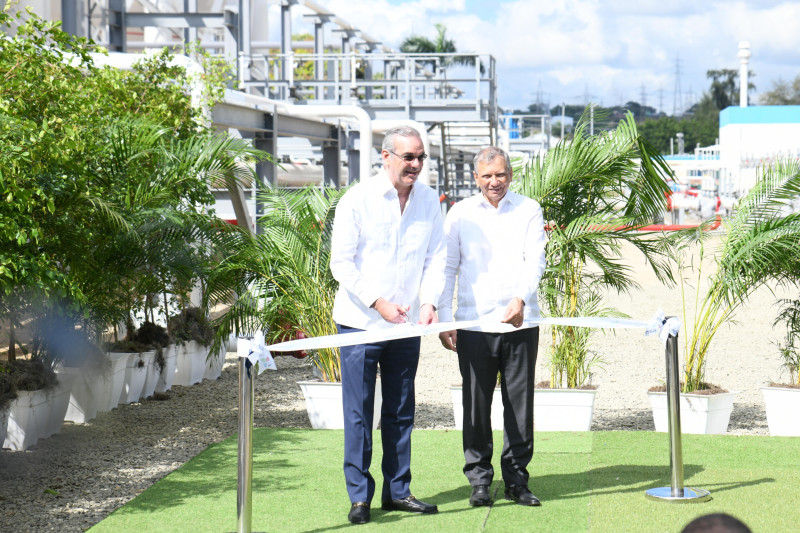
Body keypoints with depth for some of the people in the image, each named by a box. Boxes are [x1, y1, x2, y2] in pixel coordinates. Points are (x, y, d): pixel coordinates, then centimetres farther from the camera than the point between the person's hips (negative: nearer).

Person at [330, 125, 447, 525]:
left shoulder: (428, 200, 4)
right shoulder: (357, 200, -9)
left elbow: (436, 256, 6)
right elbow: (341, 262, -9)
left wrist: (428, 301, -9)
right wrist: (378, 303, -17)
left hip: (406, 324, 4)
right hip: (360, 323, -4)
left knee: (401, 412, 11)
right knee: (358, 413, -2)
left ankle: (397, 491, 21)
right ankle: (359, 496, 6)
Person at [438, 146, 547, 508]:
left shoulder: (528, 210, 5)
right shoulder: (460, 214, 8)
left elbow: (536, 260, -5)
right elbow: (446, 268, 9)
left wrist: (521, 299, -23)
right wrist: (444, 319, 2)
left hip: (520, 323, 0)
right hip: (473, 324, 0)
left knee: (520, 404, 4)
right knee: (477, 404, 2)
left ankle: (516, 480, 15)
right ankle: (479, 480, 13)